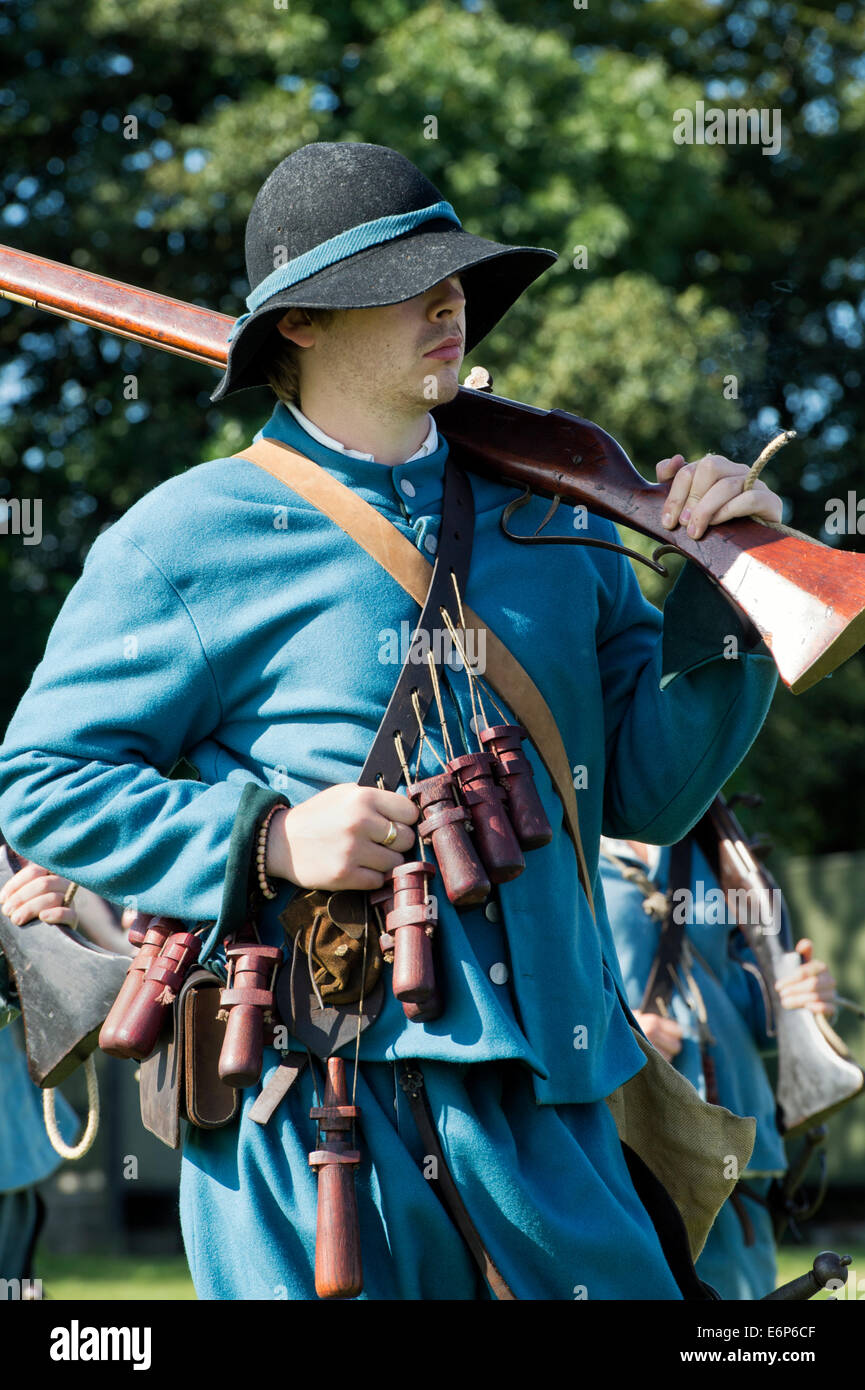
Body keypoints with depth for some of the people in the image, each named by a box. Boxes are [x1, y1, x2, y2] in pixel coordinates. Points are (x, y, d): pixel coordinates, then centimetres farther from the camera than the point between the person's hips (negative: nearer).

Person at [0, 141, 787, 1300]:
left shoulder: (549, 519, 12)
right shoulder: (188, 537, -1)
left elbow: (647, 790, 14)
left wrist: (726, 583, 1)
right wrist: (266, 837, -14)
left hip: (545, 1094, 4)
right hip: (311, 1104, -4)